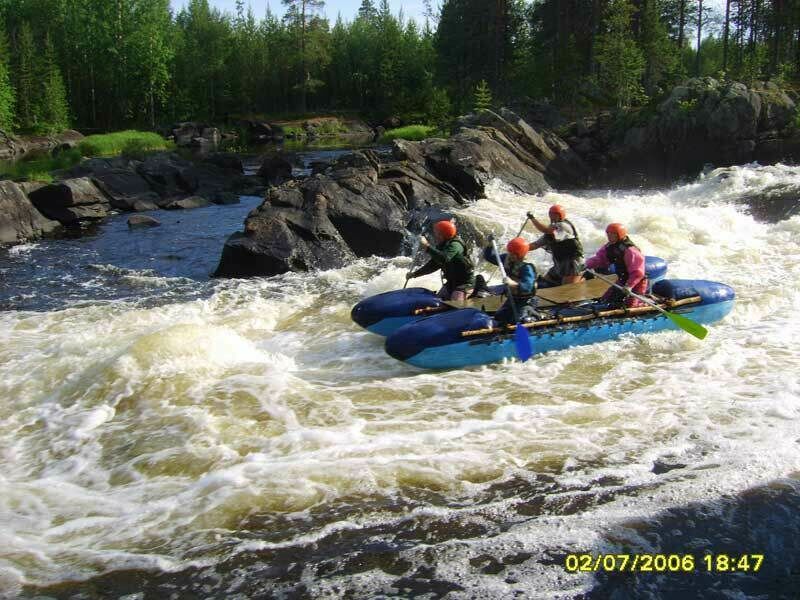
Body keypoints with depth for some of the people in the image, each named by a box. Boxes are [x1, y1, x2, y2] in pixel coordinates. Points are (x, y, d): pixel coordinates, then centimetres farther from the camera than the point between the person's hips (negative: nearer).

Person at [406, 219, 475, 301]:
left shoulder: (455, 245, -21)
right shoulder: (441, 247, 7)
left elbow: (444, 259, -40)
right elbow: (433, 265, 18)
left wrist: (427, 246, -39)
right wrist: (414, 274, 13)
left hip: (464, 282, -9)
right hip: (451, 282, 9)